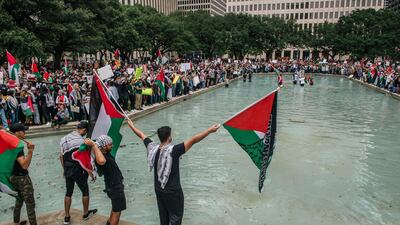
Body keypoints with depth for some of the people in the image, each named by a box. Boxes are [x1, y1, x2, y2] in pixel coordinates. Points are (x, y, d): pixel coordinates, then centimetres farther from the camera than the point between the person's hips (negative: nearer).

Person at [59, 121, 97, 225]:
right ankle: (86, 214, 28)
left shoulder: (64, 138, 5)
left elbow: (61, 156, 11)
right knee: (85, 191, 13)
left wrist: (64, 169, 21)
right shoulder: (81, 140, -18)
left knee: (68, 192, 17)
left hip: (67, 169, 7)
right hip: (78, 170, -7)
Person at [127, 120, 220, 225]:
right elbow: (193, 140, -31)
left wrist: (131, 125, 21)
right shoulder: (173, 150, -27)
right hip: (172, 191, -6)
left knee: (163, 215, 22)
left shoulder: (152, 148, -10)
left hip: (158, 189, 6)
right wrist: (210, 130, -31)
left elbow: (141, 135, 6)